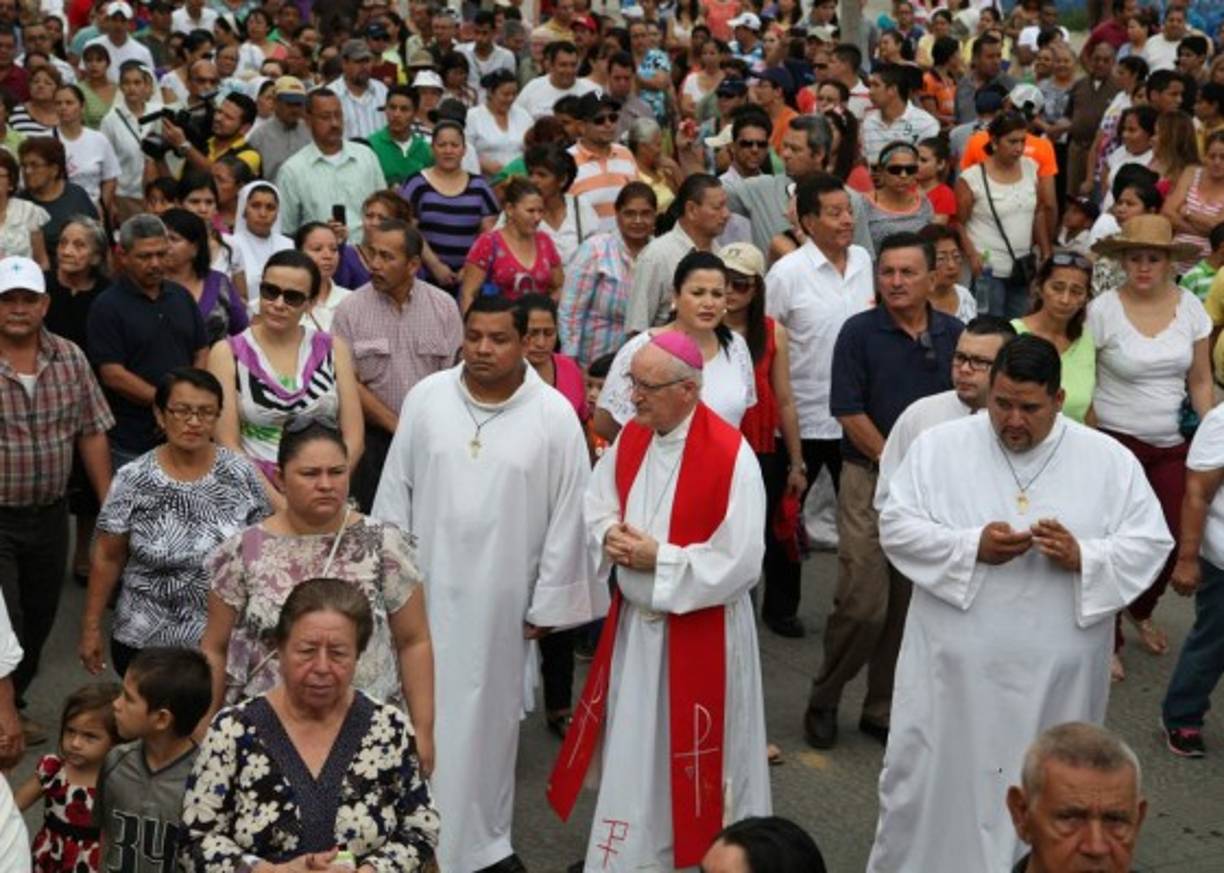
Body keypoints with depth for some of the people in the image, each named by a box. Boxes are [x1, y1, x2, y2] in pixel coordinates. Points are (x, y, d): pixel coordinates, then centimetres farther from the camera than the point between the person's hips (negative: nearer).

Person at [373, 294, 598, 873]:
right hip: (423, 584, 2)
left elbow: (568, 513, -5)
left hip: (500, 596, -1)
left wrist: (548, 602, -4)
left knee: (487, 713, 10)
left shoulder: (554, 414, -8)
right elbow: (396, 489, 4)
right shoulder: (425, 397, -2)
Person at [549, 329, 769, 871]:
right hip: (634, 620, 6)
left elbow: (740, 560, -22)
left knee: (692, 755, 7)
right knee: (632, 746, 17)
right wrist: (611, 537, -11)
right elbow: (597, 506, 11)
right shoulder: (631, 437, 0)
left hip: (701, 631, -6)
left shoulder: (730, 455, -21)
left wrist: (659, 559, -21)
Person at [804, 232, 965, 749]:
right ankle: (824, 699, 13)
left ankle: (883, 709, 21)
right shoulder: (859, 332, -5)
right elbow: (849, 413, -8)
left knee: (908, 605, 8)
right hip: (871, 479, -4)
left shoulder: (954, 335, 6)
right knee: (863, 603, -8)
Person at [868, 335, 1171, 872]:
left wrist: (1084, 557, -19)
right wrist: (971, 546, -19)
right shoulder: (939, 446, -2)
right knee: (930, 779, 6)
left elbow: (1150, 543, 0)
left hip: (1057, 675, 1)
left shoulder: (1109, 460, 0)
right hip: (953, 666, 0)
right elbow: (896, 526, -4)